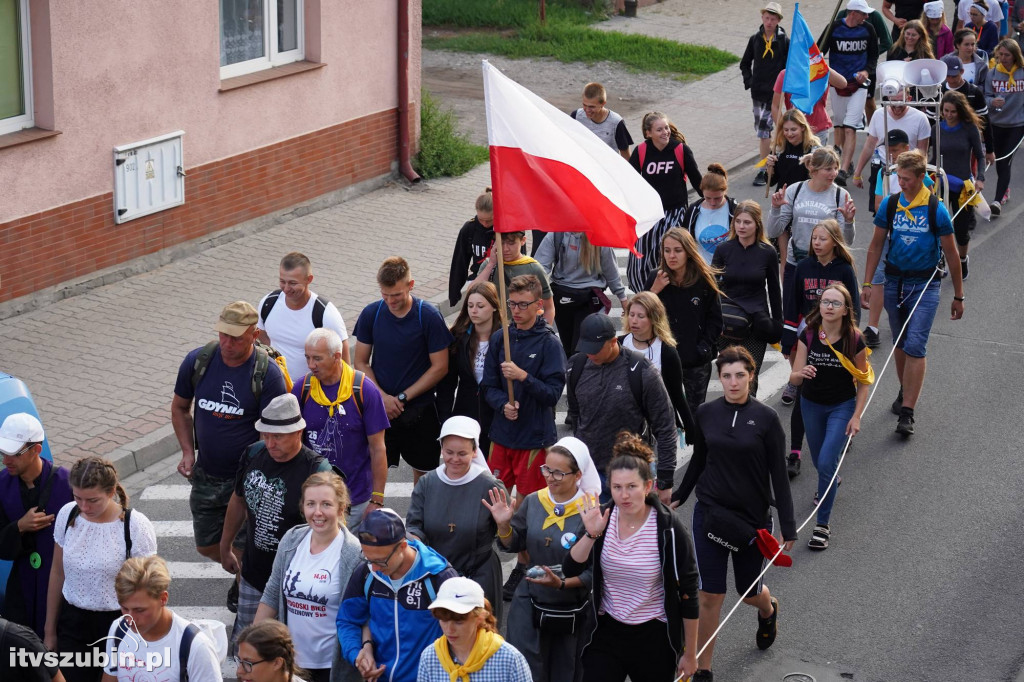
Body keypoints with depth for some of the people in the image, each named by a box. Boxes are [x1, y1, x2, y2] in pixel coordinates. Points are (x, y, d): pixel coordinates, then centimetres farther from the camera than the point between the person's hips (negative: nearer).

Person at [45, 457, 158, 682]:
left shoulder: (136, 527, -17)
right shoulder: (67, 515, -5)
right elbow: (58, 573, 7)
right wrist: (50, 630, 12)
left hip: (117, 622, -3)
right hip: (73, 622, 3)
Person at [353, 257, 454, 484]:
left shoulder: (429, 316, -11)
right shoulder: (371, 314, -4)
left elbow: (439, 367, -8)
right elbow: (361, 363, 2)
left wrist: (403, 398, -12)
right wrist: (382, 396, -13)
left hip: (419, 409, -1)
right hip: (379, 408, 1)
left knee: (423, 468, 12)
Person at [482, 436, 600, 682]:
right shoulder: (533, 502, -2)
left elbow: (594, 571, -16)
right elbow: (513, 544, 10)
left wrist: (562, 583, -28)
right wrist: (504, 525, -9)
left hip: (570, 613, -3)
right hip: (530, 606, 3)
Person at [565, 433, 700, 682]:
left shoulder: (669, 529, -16)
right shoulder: (601, 518, -6)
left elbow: (688, 595, -9)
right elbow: (570, 570, -12)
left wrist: (690, 654, -4)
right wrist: (591, 534, -28)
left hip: (654, 637, -2)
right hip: (606, 633, 2)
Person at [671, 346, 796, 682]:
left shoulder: (766, 418, -9)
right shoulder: (706, 413, -2)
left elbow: (778, 475, -5)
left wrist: (788, 526, -6)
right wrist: (679, 495, 23)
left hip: (752, 517, -1)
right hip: (710, 515, 1)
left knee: (749, 591, 15)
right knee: (710, 595, -2)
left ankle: (769, 609, 53)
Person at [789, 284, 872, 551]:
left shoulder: (854, 340, -18)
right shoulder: (808, 336, -14)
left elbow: (863, 382, -6)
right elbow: (794, 378, -15)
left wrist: (856, 416, -11)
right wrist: (801, 373, -38)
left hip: (842, 406, -3)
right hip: (811, 405, 3)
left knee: (827, 462, -14)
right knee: (819, 461, 21)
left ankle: (823, 524, -2)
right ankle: (831, 482, 57)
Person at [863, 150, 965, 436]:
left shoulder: (936, 209, -9)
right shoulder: (889, 204, 0)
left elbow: (951, 255, -2)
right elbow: (876, 246, 10)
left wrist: (958, 296, 1)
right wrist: (867, 284, 6)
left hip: (925, 285, -4)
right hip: (894, 281, 4)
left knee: (915, 346, -13)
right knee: (900, 344, 14)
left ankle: (907, 413, -13)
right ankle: (905, 392, 34)